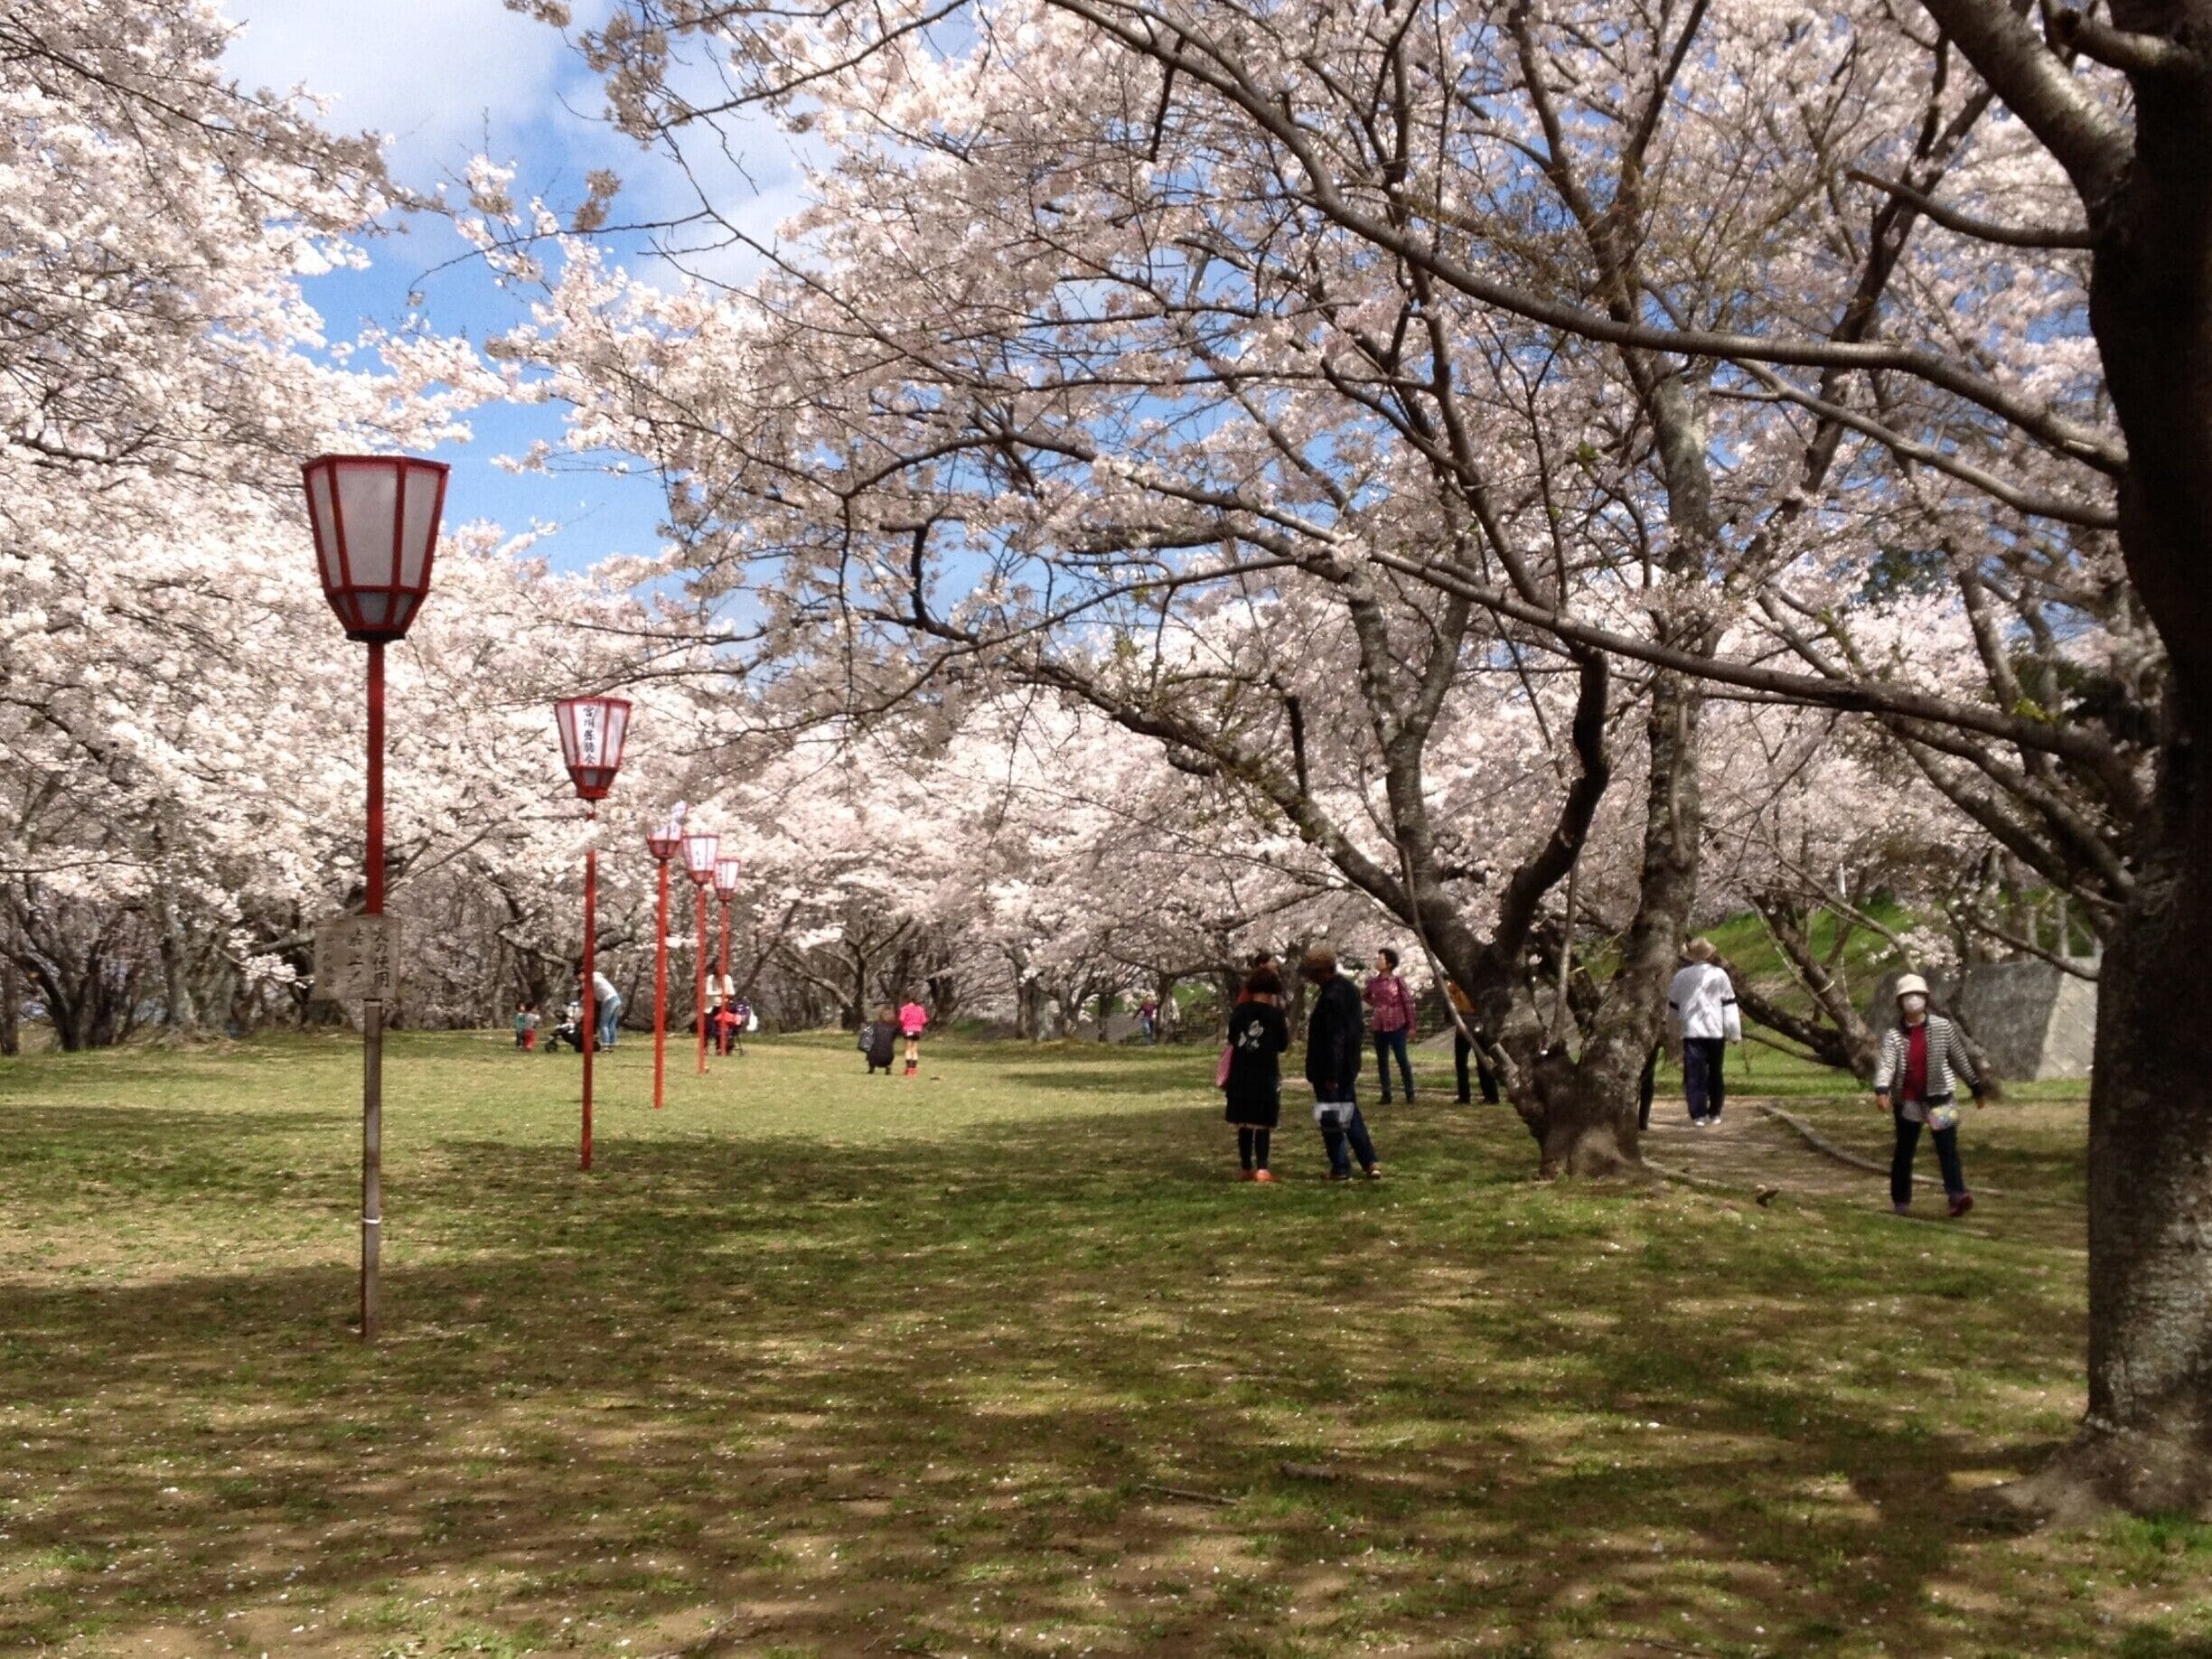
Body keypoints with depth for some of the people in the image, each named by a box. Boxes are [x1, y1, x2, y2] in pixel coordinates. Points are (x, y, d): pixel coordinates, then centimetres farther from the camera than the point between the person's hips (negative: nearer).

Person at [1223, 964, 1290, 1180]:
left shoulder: (1239, 1011, 2)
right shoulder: (1275, 1013, -8)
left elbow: (1231, 1039, 10)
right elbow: (1283, 1045, -1)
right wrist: (1286, 1027, 14)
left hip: (1240, 1075, 4)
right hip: (1266, 1076, -3)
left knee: (1244, 1123, 12)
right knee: (1263, 1124, -1)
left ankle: (1246, 1168, 16)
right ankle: (1261, 1169, -9)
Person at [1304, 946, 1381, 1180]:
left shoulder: (1330, 997, -23)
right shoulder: (1348, 988, 8)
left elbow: (1334, 1039, -25)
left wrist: (1331, 1075, -22)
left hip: (1329, 1070, -10)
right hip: (1348, 1066, 10)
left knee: (1331, 1119, 1)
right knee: (1350, 1114, 17)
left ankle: (1341, 1168, 7)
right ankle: (1371, 1162, 15)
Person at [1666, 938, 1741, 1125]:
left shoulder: (1681, 975, 2)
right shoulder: (1719, 975, -2)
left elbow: (1673, 1006, 11)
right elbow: (1729, 1005, -1)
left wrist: (1676, 1030, 25)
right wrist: (1735, 1033, 3)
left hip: (1692, 1032, 0)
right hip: (1716, 1032, 0)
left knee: (1695, 1074, -1)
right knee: (1715, 1073, 14)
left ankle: (1698, 1114, -9)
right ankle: (1714, 1113, 20)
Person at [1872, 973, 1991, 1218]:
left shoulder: (1942, 1027, -1)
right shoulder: (1893, 1035, -5)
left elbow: (1959, 1058, 9)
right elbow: (1886, 1063, -19)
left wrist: (1976, 1087, 14)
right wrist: (1881, 1089, -37)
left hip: (1938, 1097, 0)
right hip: (1907, 1101, 0)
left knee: (1947, 1147, -12)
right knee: (1904, 1151, 9)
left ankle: (1958, 1195, -22)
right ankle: (1900, 1200, 21)